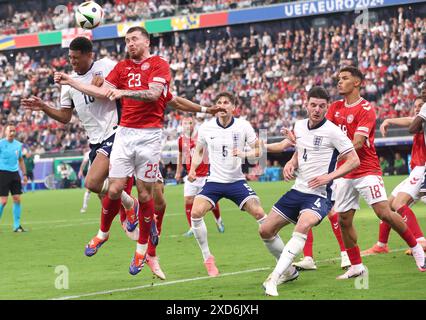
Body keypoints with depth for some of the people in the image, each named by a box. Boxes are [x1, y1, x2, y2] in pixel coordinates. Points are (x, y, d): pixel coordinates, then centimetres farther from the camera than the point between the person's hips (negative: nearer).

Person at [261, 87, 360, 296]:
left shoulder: (332, 131, -12)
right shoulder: (299, 126, 8)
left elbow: (354, 161, -11)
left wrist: (328, 177, -19)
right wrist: (290, 165, 4)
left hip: (319, 194, -7)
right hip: (297, 190, 7)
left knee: (302, 227, -34)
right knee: (265, 230, 7)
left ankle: (273, 280, -36)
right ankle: (288, 269, 29)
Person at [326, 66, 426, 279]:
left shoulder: (366, 109, -11)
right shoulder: (335, 108, 10)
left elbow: (357, 143, -19)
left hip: (367, 170, -6)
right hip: (345, 174, 6)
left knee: (384, 213, -14)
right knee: (343, 220, 2)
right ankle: (356, 267, 13)